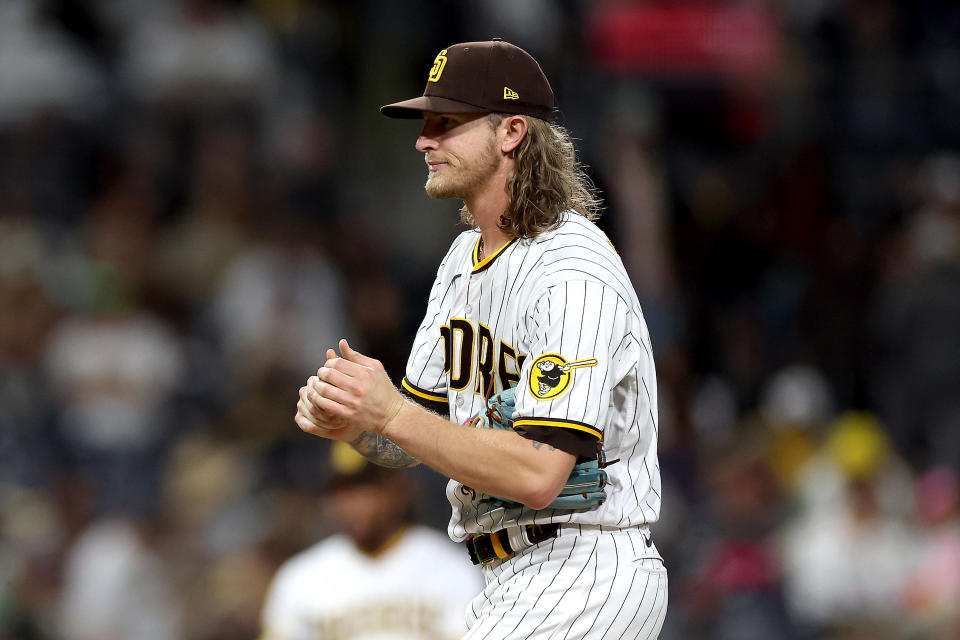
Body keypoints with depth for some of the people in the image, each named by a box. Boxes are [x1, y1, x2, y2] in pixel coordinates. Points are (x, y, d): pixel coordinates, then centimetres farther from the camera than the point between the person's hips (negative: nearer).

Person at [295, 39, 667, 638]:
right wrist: (350, 418, -9)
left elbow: (537, 475, -26)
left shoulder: (573, 278, -18)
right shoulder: (467, 256, 13)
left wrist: (390, 414, -24)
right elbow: (409, 442, 13)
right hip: (515, 585, 9)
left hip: (584, 582, -9)